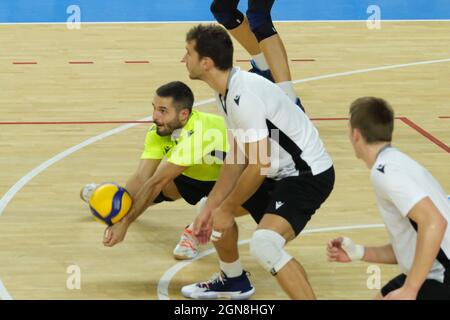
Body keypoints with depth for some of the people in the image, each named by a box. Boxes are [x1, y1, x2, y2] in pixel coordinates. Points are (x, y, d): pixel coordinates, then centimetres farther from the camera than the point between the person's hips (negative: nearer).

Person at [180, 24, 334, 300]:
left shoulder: (244, 96, -26)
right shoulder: (227, 92, 4)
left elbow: (259, 165, -25)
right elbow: (238, 157, 11)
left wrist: (225, 210, -13)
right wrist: (212, 208, 9)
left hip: (309, 174, -11)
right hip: (279, 173, 11)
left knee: (264, 245, -30)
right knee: (216, 206, 21)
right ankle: (233, 281, 42)